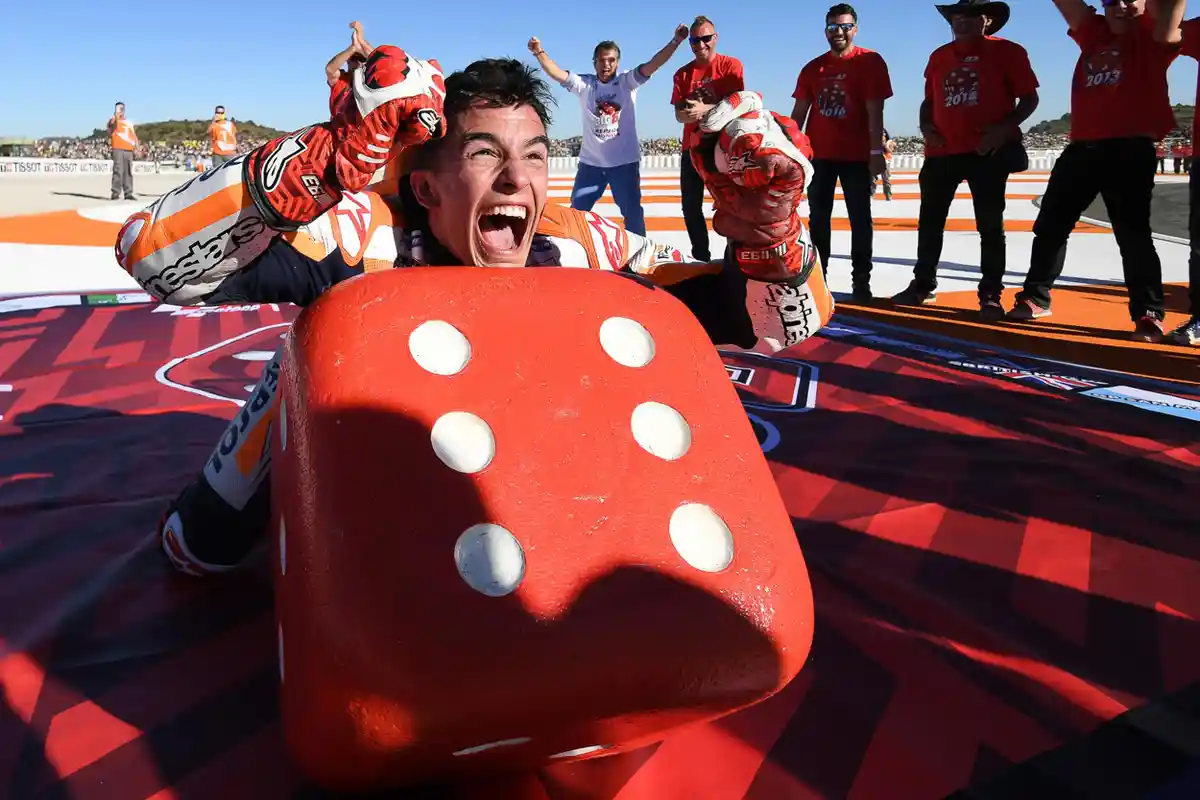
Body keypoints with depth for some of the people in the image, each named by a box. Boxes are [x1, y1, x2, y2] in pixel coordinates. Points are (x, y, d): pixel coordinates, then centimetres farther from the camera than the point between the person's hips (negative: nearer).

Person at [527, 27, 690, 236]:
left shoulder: (628, 81, -2)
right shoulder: (584, 84, 0)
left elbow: (652, 65, -13)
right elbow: (558, 74, -11)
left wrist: (676, 41, -26)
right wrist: (539, 53, -27)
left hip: (625, 162, -1)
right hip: (591, 163, 1)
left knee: (633, 212, 9)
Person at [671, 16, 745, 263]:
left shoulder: (731, 66, -3)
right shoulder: (682, 73, 9)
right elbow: (679, 114, 5)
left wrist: (705, 109, -25)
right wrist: (687, 113, -19)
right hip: (692, 148, 4)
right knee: (691, 207, 5)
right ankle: (701, 258, 16)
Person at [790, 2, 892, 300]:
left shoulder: (870, 62, -3)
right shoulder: (812, 68, 8)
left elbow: (874, 111, -9)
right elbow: (799, 113, 9)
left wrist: (876, 151, -15)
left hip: (856, 156, -4)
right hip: (819, 155, 4)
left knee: (860, 219, 0)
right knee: (818, 218, 7)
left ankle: (861, 281, 4)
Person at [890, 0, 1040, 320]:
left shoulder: (1006, 51, 1)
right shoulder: (939, 56, 14)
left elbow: (1029, 98, -1)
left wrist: (1004, 129, -15)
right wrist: (926, 127, 3)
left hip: (988, 151, -4)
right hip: (942, 151, 5)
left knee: (990, 224, -1)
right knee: (929, 221, 7)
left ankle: (991, 296, 3)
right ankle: (922, 285, 20)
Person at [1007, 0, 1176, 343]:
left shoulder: (1151, 33, 6)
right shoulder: (1093, 33, 18)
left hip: (1131, 150, -5)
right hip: (1082, 148, 5)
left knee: (1133, 232, -6)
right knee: (1051, 224, 7)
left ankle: (1148, 314, 1)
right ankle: (1035, 296, 20)